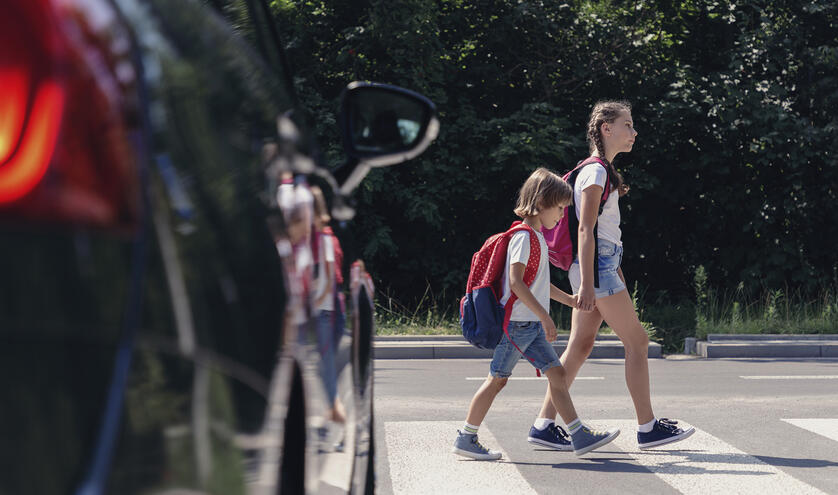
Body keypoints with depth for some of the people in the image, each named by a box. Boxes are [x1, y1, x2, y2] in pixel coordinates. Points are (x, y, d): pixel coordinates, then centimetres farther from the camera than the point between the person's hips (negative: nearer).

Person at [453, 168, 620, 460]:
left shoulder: (537, 237, 16)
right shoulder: (524, 237, -14)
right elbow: (516, 282, -24)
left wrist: (572, 301, 30)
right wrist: (544, 316, -25)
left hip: (533, 326, 9)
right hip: (516, 323, -9)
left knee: (557, 374, 5)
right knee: (497, 379, -2)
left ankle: (580, 437, 5)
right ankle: (465, 439, 6)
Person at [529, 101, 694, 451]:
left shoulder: (601, 170, 18)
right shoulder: (595, 172, -12)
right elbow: (585, 229, -19)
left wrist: (616, 274, 25)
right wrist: (586, 283, -24)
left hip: (602, 265, 10)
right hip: (597, 268, -10)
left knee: (580, 347, 8)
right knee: (637, 341, -4)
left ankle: (544, 424, 8)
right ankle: (647, 427, 1)